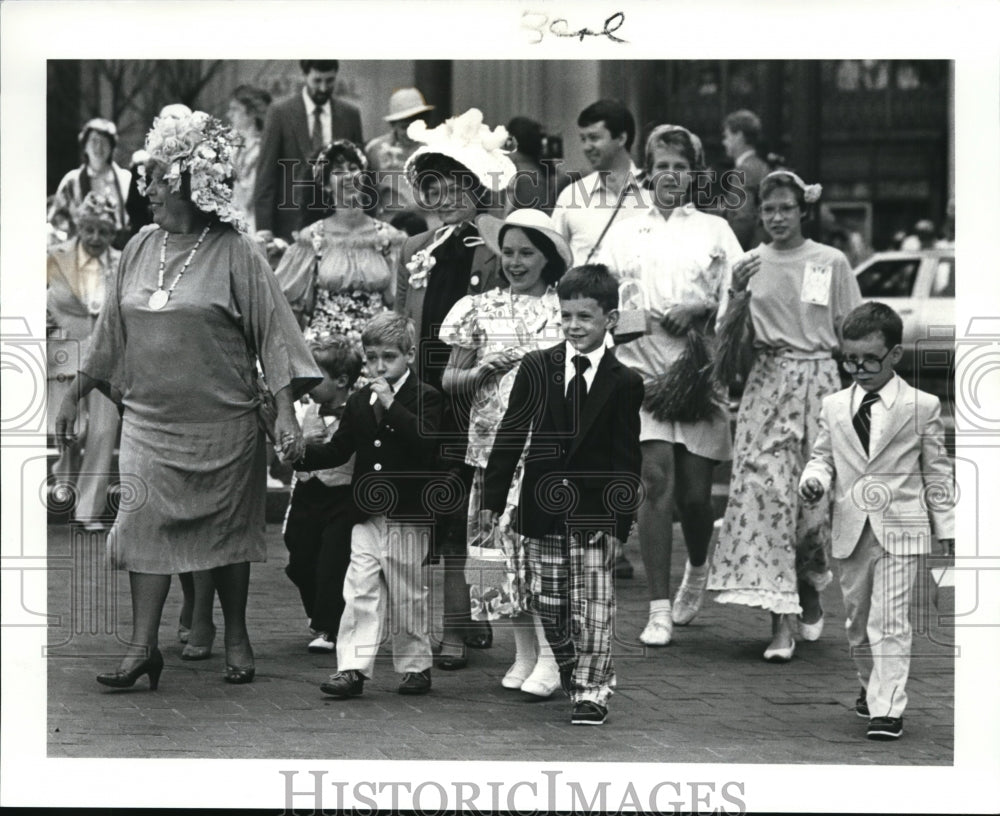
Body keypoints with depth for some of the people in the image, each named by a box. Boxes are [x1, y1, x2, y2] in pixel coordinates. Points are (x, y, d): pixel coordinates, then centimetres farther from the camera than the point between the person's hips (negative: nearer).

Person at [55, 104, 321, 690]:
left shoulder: (234, 253, -8)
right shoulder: (141, 248, 6)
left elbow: (272, 330, -8)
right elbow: (111, 333, 14)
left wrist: (286, 411, -14)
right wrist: (76, 395, 13)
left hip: (222, 423, -4)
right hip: (148, 419, 4)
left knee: (226, 530, 6)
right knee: (147, 526, -3)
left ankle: (236, 638, 19)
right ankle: (144, 646, -2)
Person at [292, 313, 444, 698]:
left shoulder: (424, 398, -6)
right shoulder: (359, 402, 10)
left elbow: (427, 442, -24)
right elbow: (339, 449, 14)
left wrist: (392, 406, -26)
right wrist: (301, 456, -1)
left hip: (408, 519, -4)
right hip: (367, 517, 4)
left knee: (408, 596, 6)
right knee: (359, 592, -3)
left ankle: (415, 666, 18)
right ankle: (352, 668, -5)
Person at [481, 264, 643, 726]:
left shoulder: (624, 383, -3)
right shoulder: (536, 368, 1)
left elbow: (626, 457, -2)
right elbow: (511, 436, 4)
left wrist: (621, 516, -8)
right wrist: (494, 497, 1)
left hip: (595, 510, -2)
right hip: (543, 507, 2)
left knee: (592, 606, 0)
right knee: (547, 603, 7)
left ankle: (591, 691, 10)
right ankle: (574, 672, 26)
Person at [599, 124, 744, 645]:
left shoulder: (715, 230, 13)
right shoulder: (622, 234, 15)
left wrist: (699, 311, -8)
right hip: (643, 364, 0)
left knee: (694, 492, 1)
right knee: (656, 480, -14)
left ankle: (697, 572, 34)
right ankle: (659, 610, -12)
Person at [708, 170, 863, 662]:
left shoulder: (831, 263, 3)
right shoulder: (749, 265, 8)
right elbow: (727, 340, 7)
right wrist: (737, 293, -10)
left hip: (819, 382, -1)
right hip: (765, 384, 1)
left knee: (815, 492, -2)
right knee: (764, 489, -12)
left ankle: (809, 589, 29)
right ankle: (782, 620, -12)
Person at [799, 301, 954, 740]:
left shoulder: (922, 407, -1)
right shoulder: (834, 407, 7)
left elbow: (937, 471, 4)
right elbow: (823, 456, 13)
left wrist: (945, 527, 4)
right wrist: (814, 478, -11)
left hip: (899, 530, -4)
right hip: (850, 530, 4)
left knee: (890, 621, -9)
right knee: (857, 618, 14)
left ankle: (886, 709, -8)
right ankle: (870, 685, 35)